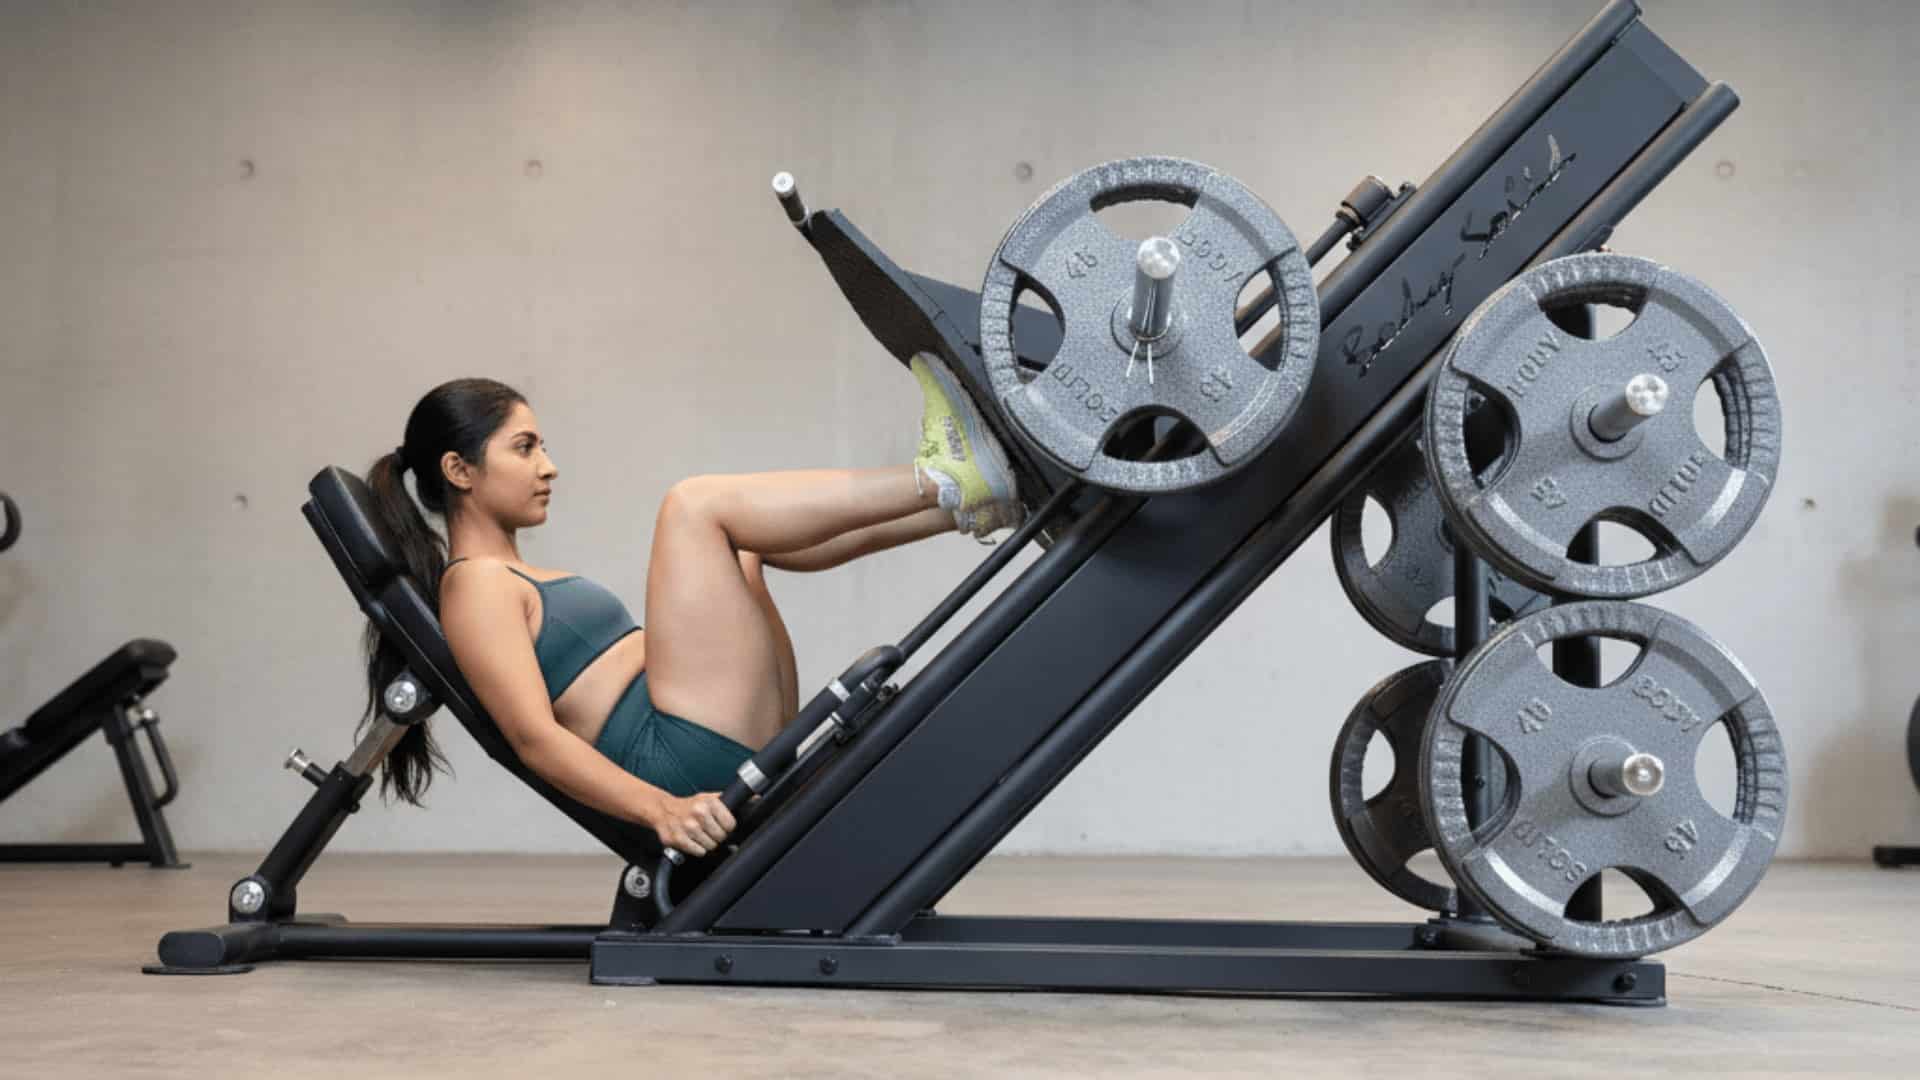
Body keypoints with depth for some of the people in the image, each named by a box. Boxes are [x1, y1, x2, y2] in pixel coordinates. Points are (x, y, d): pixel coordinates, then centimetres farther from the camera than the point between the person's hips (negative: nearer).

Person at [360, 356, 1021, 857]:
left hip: (743, 754, 10)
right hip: (690, 761, -10)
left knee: (747, 538, 18)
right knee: (696, 504, -14)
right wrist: (662, 810, -31)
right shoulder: (475, 585, -4)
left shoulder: (517, 579, 25)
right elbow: (534, 738, -18)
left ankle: (966, 505, 0)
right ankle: (948, 483, -14)